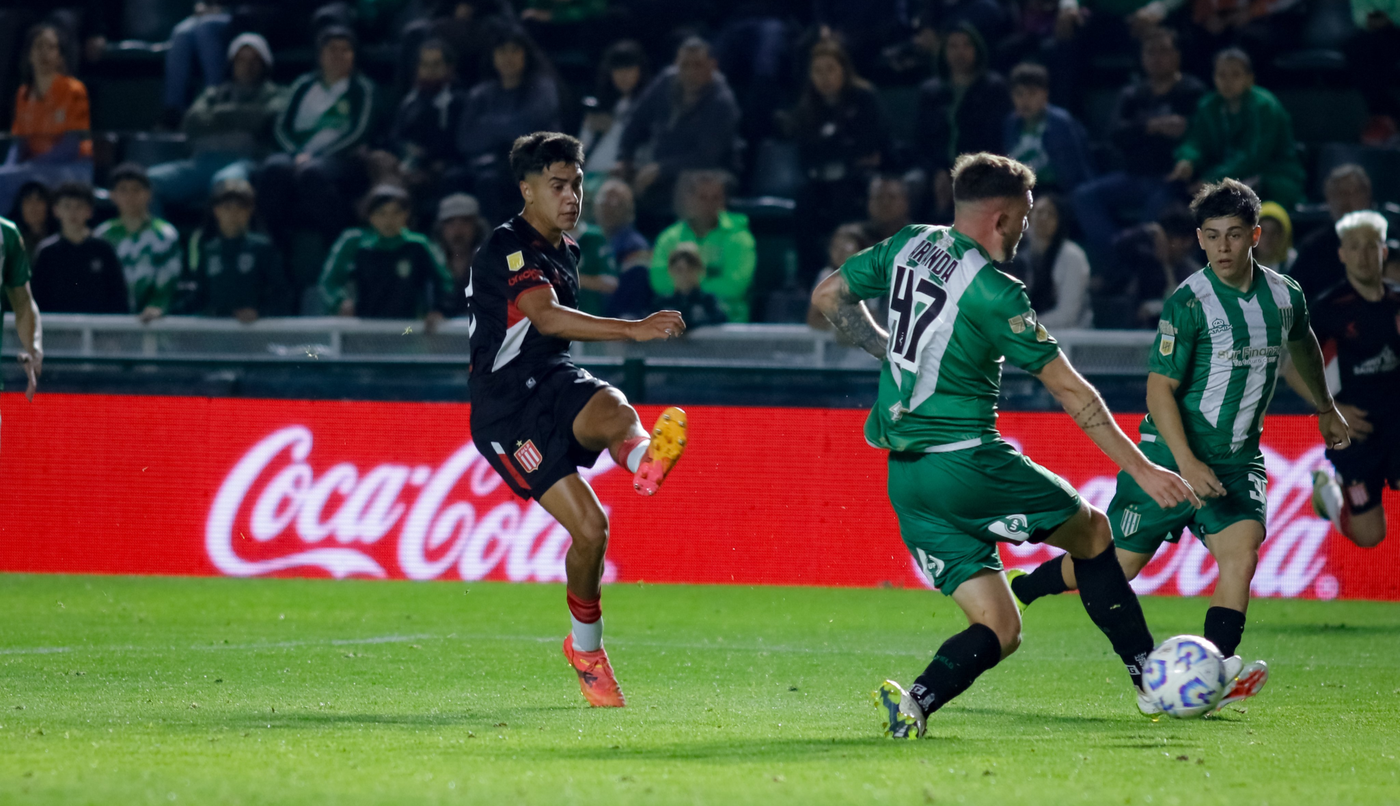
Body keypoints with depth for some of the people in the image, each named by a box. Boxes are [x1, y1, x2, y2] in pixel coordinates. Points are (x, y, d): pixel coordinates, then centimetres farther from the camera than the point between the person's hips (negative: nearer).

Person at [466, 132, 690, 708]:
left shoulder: (564, 250, 14)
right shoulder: (507, 249, -15)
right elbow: (547, 318, -32)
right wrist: (634, 330, -43)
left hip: (553, 381, 7)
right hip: (505, 406, -7)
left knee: (613, 409, -31)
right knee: (588, 525, -16)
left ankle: (644, 459, -65)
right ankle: (586, 648, 3)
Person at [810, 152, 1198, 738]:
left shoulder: (908, 246, 8)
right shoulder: (993, 291, -13)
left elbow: (828, 298, 22)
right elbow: (1070, 391, -10)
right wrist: (1141, 469, -6)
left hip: (904, 480, 7)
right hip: (967, 463, -7)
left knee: (1000, 631, 7)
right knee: (1093, 532, 17)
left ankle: (917, 701, -19)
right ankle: (1152, 677, 18)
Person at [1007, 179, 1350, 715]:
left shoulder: (1284, 297, 2)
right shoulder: (1189, 304, -16)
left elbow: (1302, 346, 26)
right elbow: (1159, 389, -17)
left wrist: (1325, 408, 40)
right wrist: (1187, 464, -27)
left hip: (1238, 458, 4)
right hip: (1173, 451, -4)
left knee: (1241, 551, -21)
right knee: (1117, 563, 3)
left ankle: (1216, 672, -29)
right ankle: (1012, 591, 26)